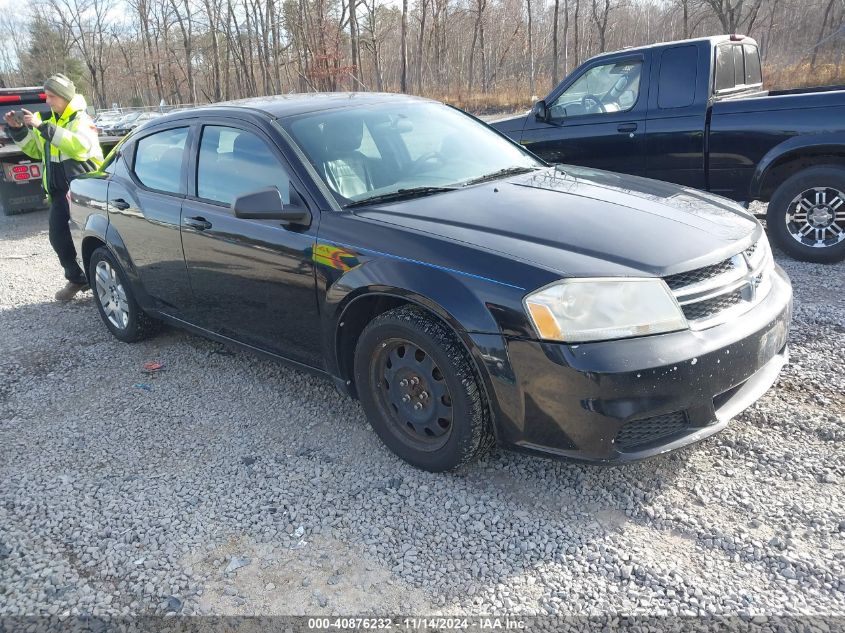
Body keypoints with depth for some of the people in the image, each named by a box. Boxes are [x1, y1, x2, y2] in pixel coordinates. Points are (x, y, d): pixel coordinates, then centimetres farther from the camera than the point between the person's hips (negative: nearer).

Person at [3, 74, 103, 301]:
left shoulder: (81, 120, -7)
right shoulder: (47, 119, 16)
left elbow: (80, 145, -28)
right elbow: (35, 150, 23)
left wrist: (43, 127, -29)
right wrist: (18, 130, 7)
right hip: (59, 191, 7)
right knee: (58, 238, 4)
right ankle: (76, 279, 18)